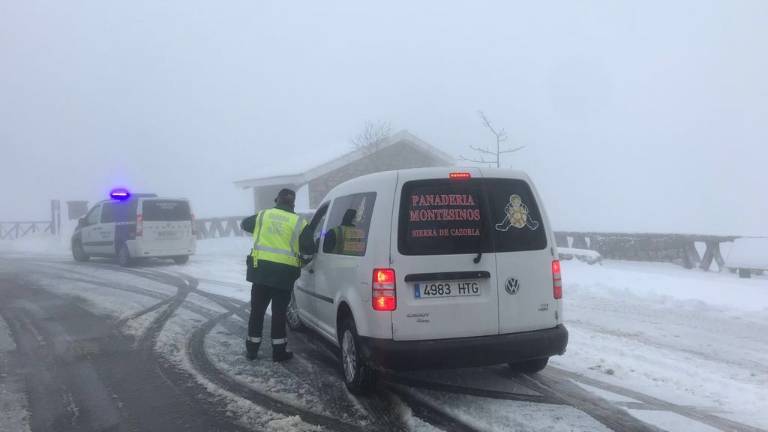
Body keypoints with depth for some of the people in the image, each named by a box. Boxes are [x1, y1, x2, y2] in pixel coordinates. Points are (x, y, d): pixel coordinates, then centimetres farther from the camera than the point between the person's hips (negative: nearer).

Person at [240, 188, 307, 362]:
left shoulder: (263, 215, 6)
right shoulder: (298, 222, -2)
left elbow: (244, 224, 24)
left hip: (261, 269, 2)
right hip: (284, 272, -2)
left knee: (257, 310, 13)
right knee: (279, 312, 7)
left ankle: (252, 349, 20)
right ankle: (279, 351, 13)